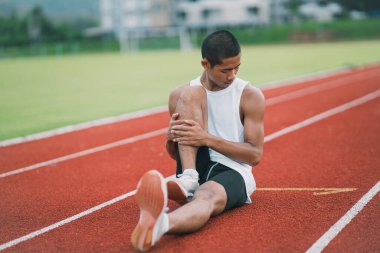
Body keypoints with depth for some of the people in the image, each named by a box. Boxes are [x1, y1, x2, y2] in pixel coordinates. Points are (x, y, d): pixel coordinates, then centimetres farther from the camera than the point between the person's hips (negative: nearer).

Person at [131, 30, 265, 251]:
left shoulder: (251, 96, -1)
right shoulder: (181, 94, 7)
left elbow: (255, 155, -7)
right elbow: (174, 154, 15)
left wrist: (207, 138, -19)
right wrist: (171, 136, -11)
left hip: (233, 173, -3)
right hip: (197, 168, 3)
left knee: (207, 196, -42)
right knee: (190, 94, -17)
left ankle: (159, 224, -77)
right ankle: (188, 181, -36)